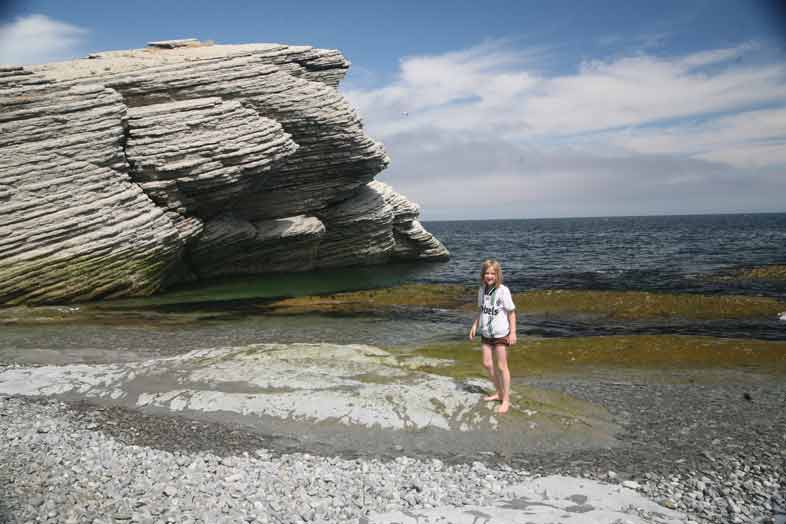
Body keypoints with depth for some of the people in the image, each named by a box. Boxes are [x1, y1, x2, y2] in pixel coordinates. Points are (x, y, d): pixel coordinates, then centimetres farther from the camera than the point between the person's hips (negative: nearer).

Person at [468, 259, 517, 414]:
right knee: (487, 364, 11)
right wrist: (475, 325, 7)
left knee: (501, 366, 0)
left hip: (501, 334, -6)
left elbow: (511, 312, -12)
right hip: (486, 333, 6)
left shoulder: (503, 291, -17)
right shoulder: (481, 290, 1)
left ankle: (506, 400, 12)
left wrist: (513, 332, -14)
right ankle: (499, 393, 30)